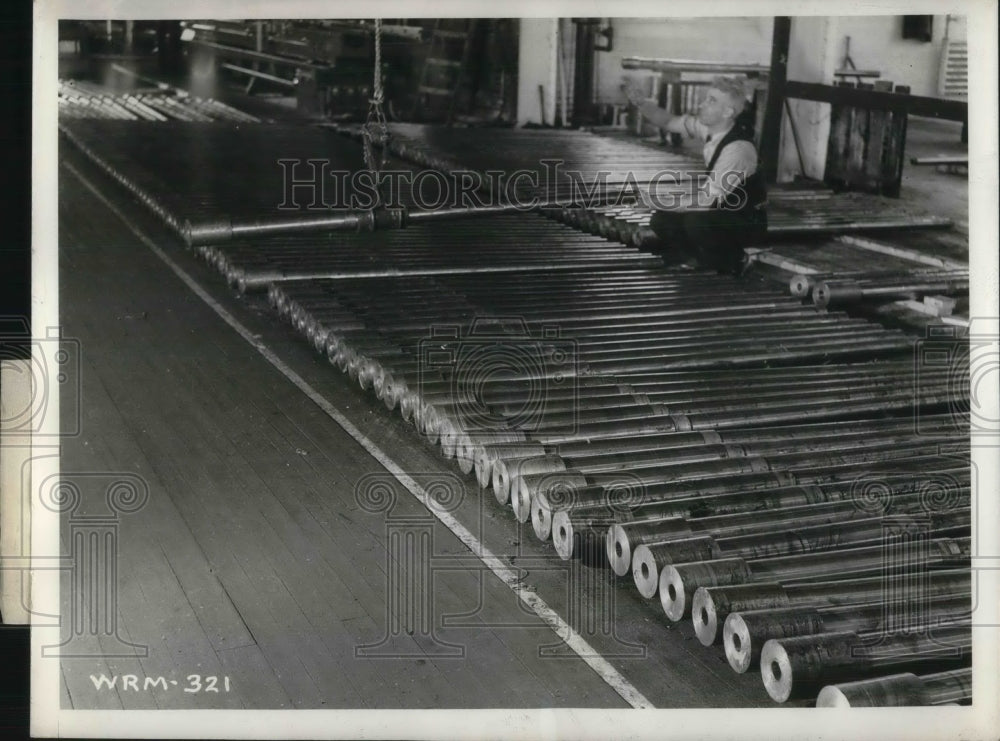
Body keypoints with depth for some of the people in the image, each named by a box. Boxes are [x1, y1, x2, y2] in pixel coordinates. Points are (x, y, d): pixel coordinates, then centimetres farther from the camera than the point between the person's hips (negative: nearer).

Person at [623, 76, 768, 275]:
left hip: (747, 223, -7)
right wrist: (640, 103, -16)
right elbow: (669, 122, 3)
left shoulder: (738, 149, -30)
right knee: (662, 221, -6)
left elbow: (705, 201, -31)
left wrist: (661, 202, -26)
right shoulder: (710, 128, -7)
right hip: (722, 212, 8)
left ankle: (729, 263, -5)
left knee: (695, 221, -33)